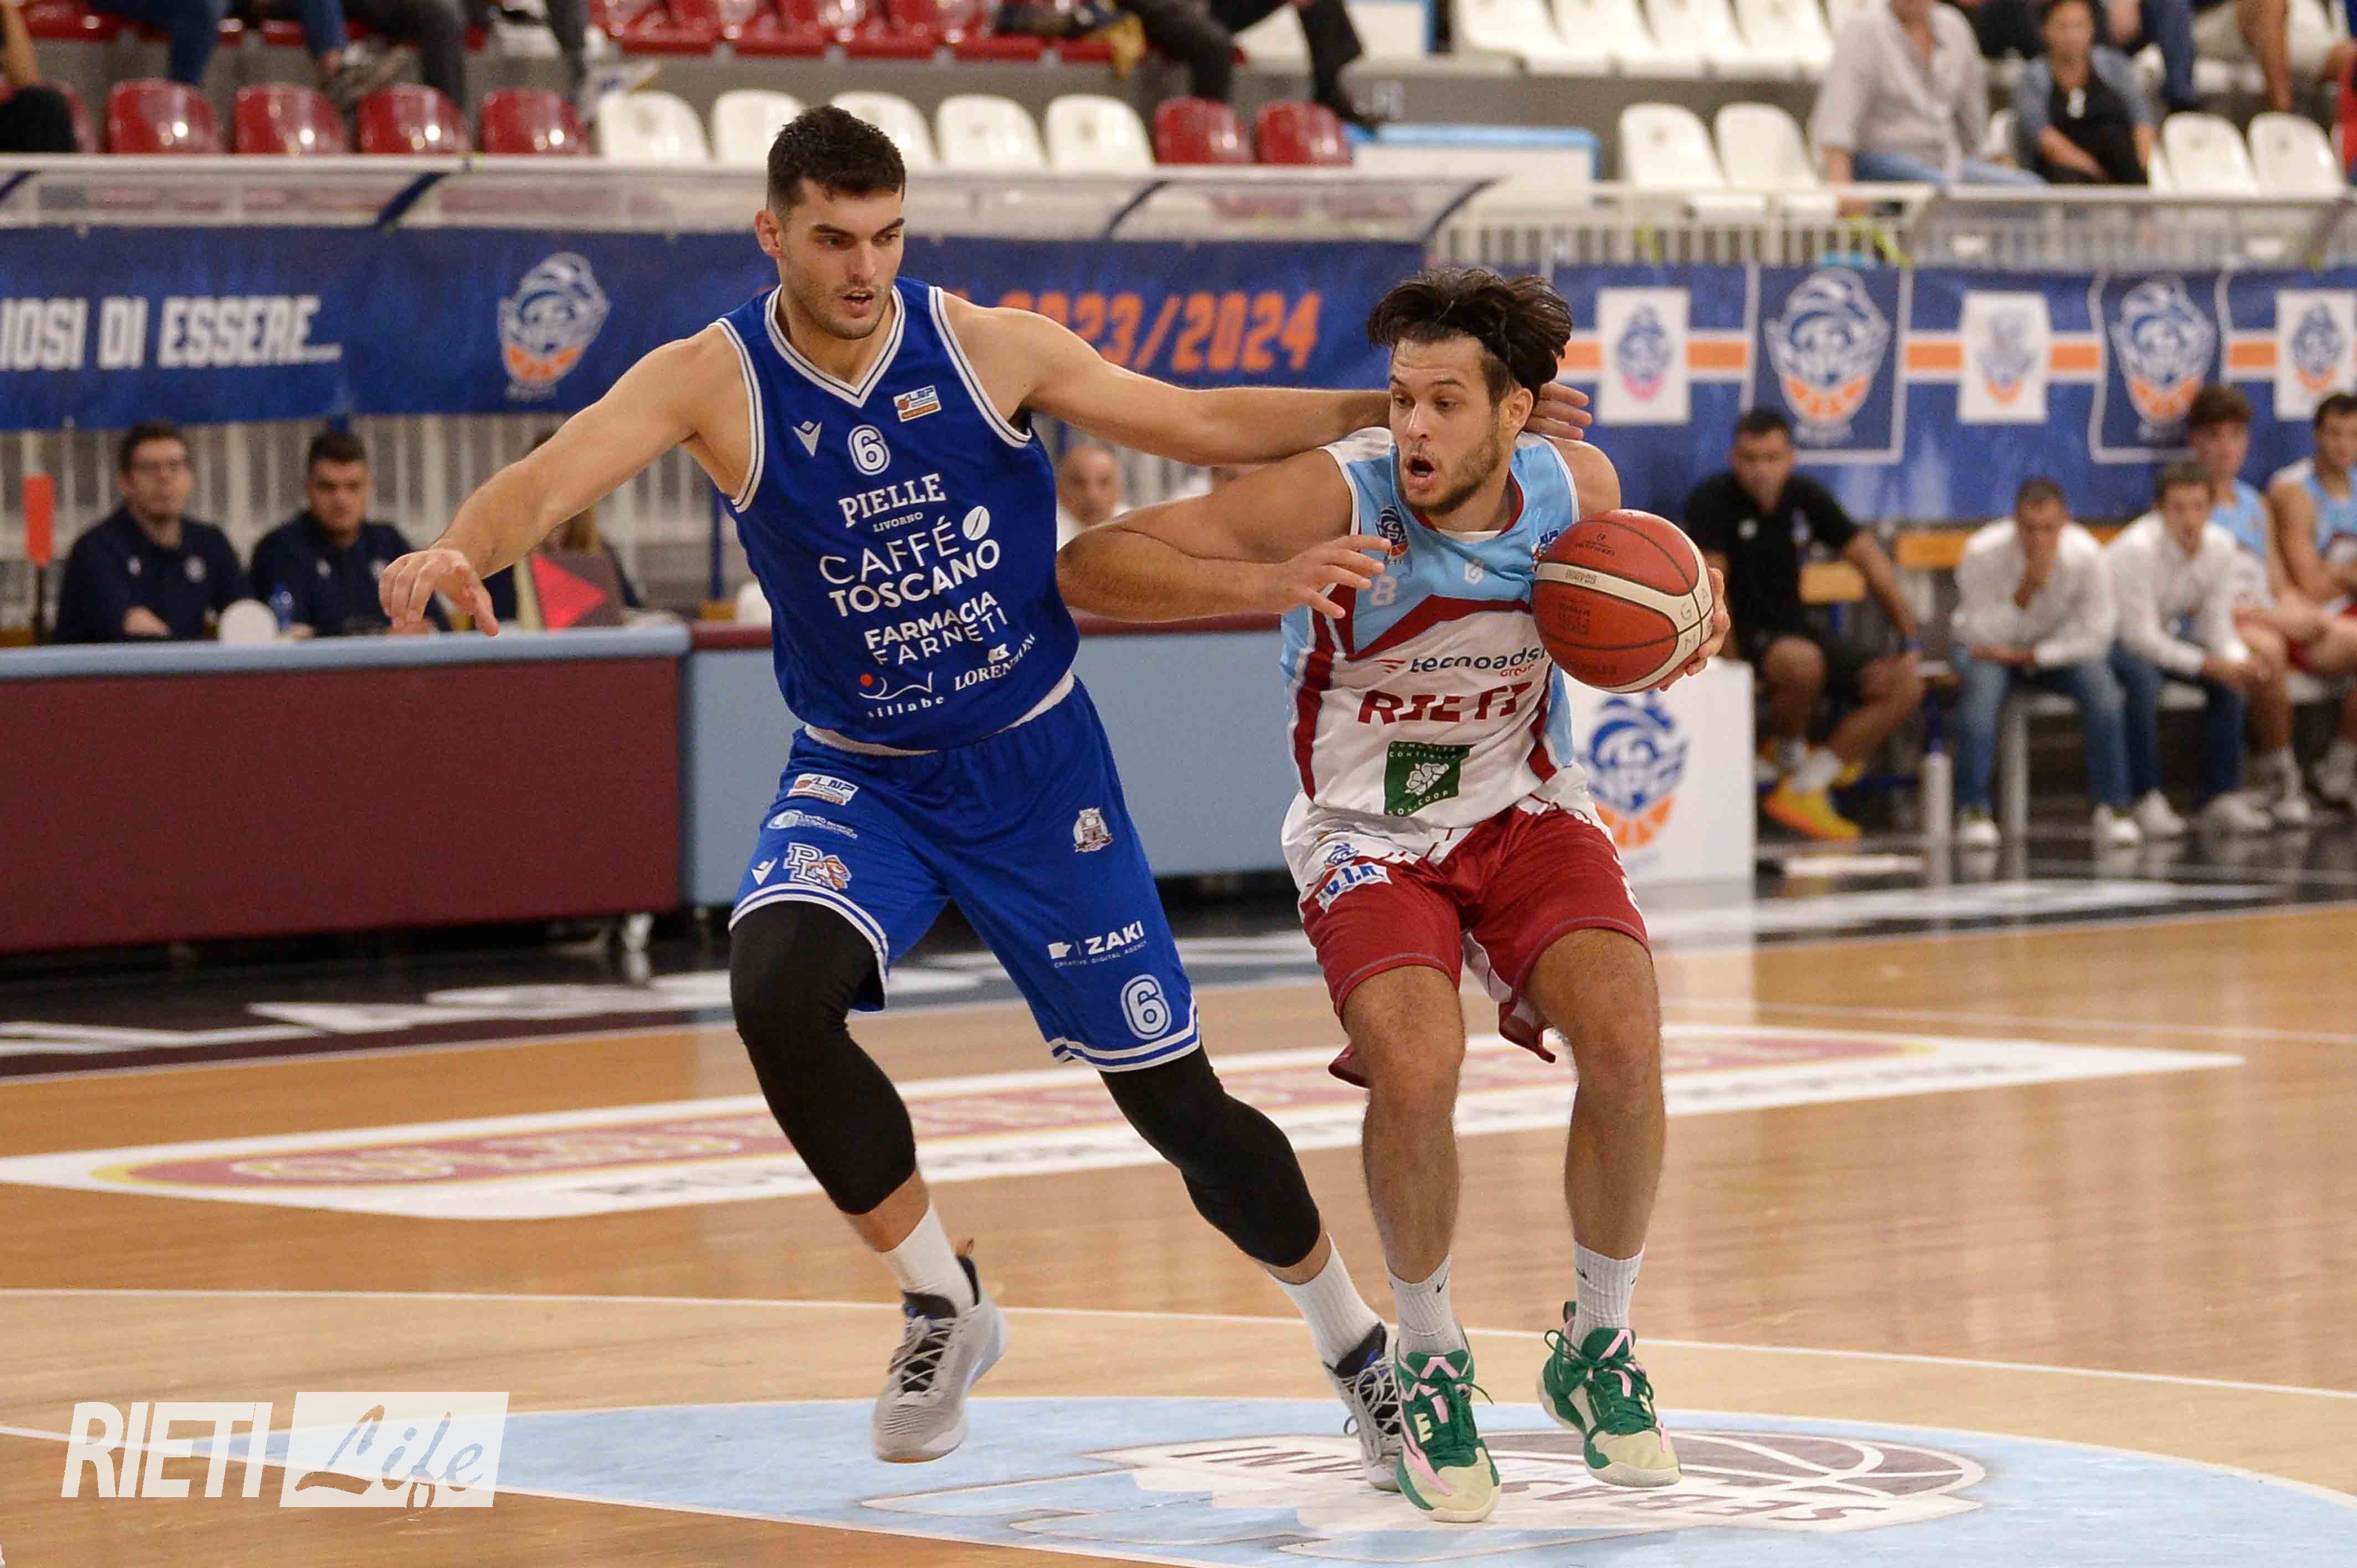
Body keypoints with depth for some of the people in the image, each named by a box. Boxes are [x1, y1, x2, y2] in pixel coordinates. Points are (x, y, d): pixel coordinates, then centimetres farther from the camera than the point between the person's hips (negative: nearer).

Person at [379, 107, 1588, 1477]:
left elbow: (1201, 423, -3)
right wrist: (462, 550, -50)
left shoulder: (989, 350, -12)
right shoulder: (712, 383, -14)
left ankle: (1355, 1342, 27)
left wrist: (1394, 407, -12)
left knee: (1173, 1094, 2)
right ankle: (943, 1303, -11)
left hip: (1038, 766, 0)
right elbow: (551, 479, -28)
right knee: (778, 987, -31)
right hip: (861, 782, 0)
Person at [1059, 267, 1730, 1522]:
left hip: (1527, 810, 3)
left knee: (1626, 1040, -21)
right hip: (1370, 838, -3)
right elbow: (1086, 569, -28)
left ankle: (1597, 1348, 4)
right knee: (1415, 1065, -29)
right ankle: (1431, 1367, -3)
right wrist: (1263, 585, -43)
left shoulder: (1577, 486, -12)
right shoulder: (1334, 498, -26)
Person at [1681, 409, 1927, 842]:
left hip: (1793, 630, 7)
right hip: (1743, 634, -7)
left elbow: (1871, 562, 6)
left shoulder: (1806, 497, 3)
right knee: (1803, 663, -40)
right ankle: (1790, 758, -8)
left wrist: (1910, 641, 0)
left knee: (1906, 687, -9)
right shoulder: (1713, 500, -12)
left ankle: (1802, 789, -9)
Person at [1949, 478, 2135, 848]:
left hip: (2058, 647, 1)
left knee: (2099, 679, -27)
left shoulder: (2085, 554, -22)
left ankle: (2113, 809, -19)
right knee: (1983, 683, -34)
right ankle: (1973, 810, -28)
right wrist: (2025, 592, -38)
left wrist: (2028, 656, -22)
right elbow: (1981, 635, -24)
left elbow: (2096, 634, -15)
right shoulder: (1983, 554, -26)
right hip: (1988, 648, -1)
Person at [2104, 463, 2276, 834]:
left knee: (2231, 679, -18)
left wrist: (2241, 661, -27)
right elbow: (2140, 637, -31)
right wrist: (2210, 665, -36)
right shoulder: (2138, 549, -31)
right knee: (2143, 677, -37)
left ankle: (2221, 797, -11)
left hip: (2171, 627, 6)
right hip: (2113, 633, -6)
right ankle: (2146, 800, -28)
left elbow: (2216, 625, -5)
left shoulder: (2221, 547, -12)